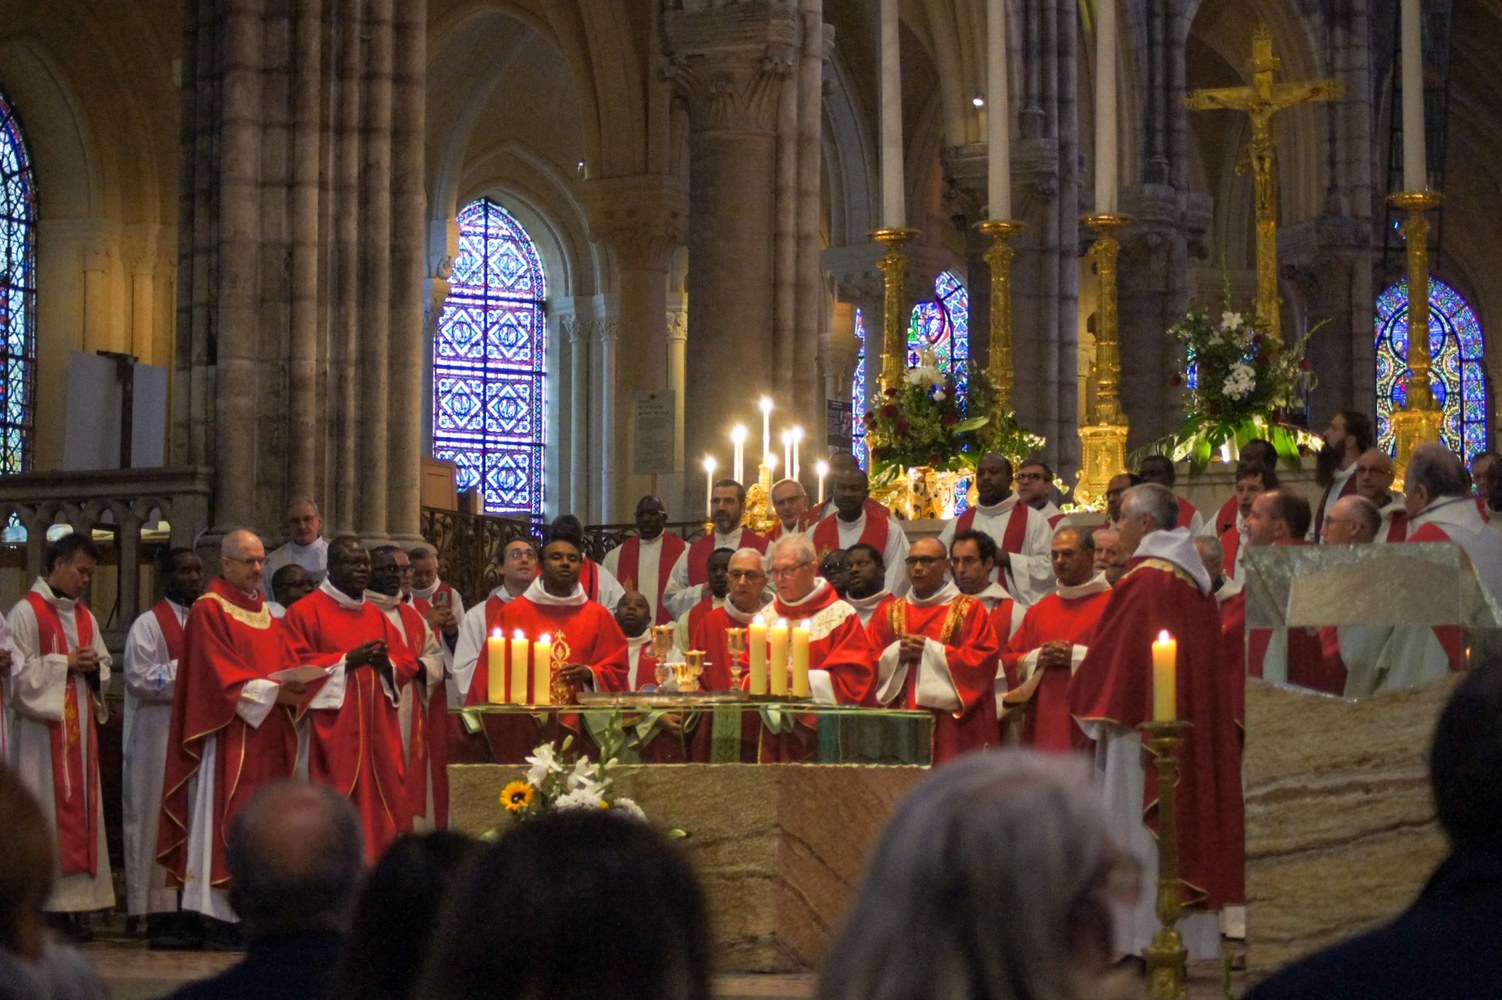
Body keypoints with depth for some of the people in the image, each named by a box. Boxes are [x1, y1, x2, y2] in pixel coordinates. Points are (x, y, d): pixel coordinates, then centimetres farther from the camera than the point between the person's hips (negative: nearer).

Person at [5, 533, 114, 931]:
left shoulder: (85, 617, 15)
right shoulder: (27, 612, -6)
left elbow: (104, 663, 19)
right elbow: (17, 670, -12)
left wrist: (94, 667, -3)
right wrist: (65, 664, -13)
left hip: (80, 729, 7)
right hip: (43, 729, -7)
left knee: (81, 806, 4)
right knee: (46, 806, -8)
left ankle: (76, 901, 6)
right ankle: (42, 901, -6)